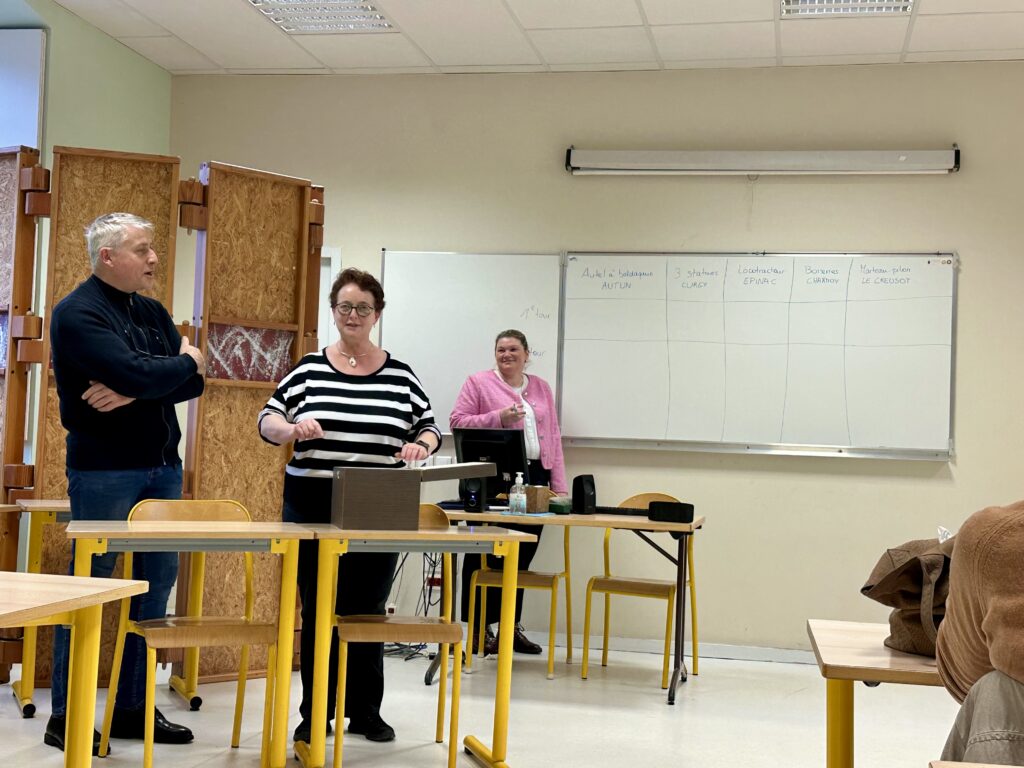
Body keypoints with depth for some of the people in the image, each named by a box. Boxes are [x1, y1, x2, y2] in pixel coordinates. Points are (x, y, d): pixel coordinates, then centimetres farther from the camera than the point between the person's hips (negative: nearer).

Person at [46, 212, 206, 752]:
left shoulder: (153, 313, 13)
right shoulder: (77, 313, -10)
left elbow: (193, 383, 1)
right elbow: (132, 371, -25)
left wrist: (133, 391, -16)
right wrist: (184, 363, -7)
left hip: (162, 467, 8)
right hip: (104, 470, -7)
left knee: (157, 582, 9)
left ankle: (133, 708, 20)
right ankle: (64, 716, 10)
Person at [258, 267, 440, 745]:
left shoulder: (399, 375, 4)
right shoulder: (309, 369, 2)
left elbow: (429, 427, 8)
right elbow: (268, 421, 2)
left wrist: (420, 446, -15)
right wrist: (293, 428, -20)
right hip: (312, 510, 0)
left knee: (367, 612, 8)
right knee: (316, 611, 7)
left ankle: (366, 711, 21)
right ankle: (315, 713, 19)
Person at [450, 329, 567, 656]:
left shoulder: (541, 388, 18)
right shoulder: (478, 383, 4)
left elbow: (553, 436, 16)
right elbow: (457, 421, -2)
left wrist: (559, 484, 9)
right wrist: (498, 418, -15)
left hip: (534, 476, 5)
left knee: (522, 555, 7)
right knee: (486, 554, -1)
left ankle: (512, 626, 17)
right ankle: (480, 628, 7)